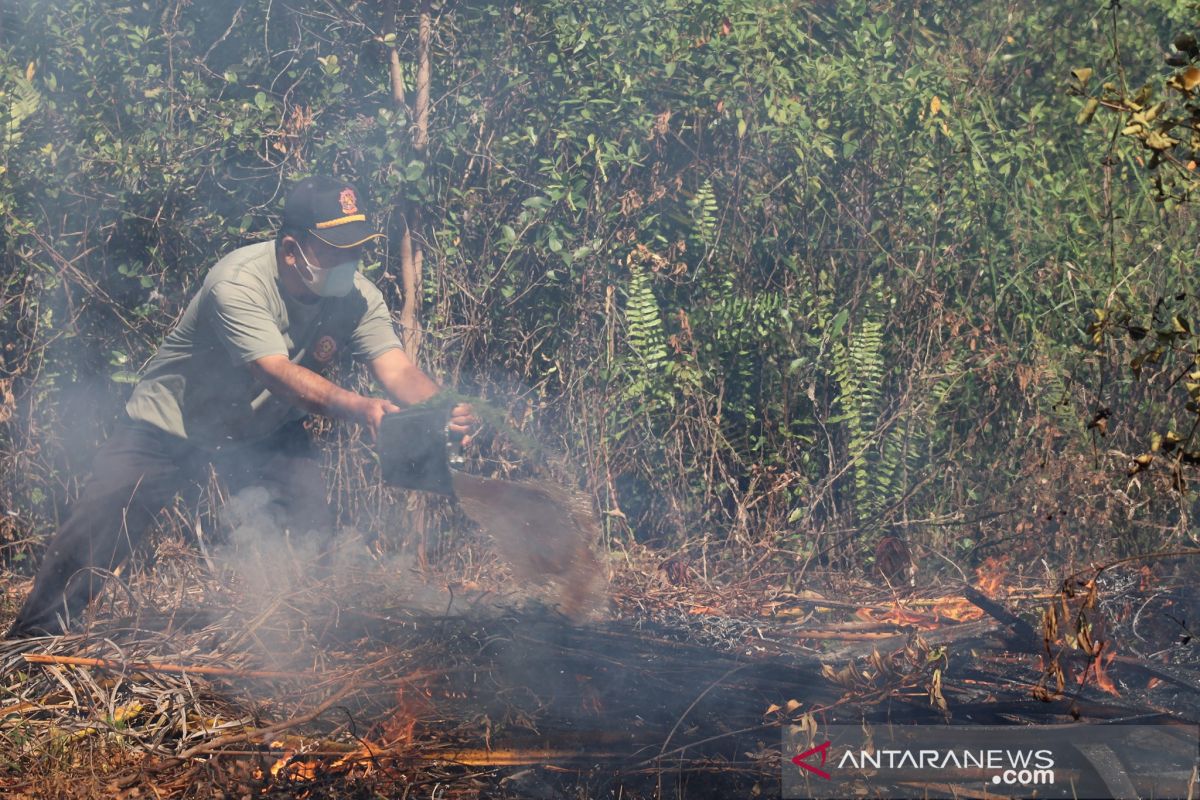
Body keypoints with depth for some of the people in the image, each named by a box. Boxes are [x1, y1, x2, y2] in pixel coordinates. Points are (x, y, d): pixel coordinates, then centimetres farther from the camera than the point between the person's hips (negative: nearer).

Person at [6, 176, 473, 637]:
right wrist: (356, 407, -58)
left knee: (314, 534, -16)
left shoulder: (357, 298, -18)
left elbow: (400, 373, -28)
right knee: (96, 531, -6)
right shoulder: (239, 282, -34)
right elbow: (278, 373, -43)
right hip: (172, 423, -4)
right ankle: (29, 643, 11)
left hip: (267, 430, 4)